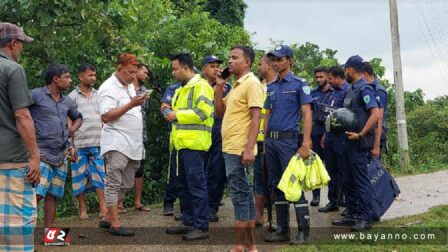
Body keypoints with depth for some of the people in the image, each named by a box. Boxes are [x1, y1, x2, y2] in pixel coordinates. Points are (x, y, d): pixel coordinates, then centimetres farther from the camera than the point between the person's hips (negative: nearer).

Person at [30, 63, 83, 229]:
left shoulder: (67, 101, 14)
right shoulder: (36, 95, -7)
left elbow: (78, 117, 32)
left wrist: (73, 128, 10)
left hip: (62, 155, 6)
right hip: (41, 154, -6)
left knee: (53, 195, 8)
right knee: (37, 194, -14)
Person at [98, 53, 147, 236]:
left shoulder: (130, 86, 17)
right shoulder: (109, 88, -10)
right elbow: (106, 117, -19)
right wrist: (131, 104, -22)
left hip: (133, 144, 9)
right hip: (117, 144, -9)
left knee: (126, 185, 11)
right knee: (114, 184, -4)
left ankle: (107, 219, 20)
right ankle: (115, 224, 0)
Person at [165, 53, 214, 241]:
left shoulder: (200, 86, -9)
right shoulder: (183, 88, 21)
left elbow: (203, 112, -21)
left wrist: (177, 115, -16)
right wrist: (171, 112, 9)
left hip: (194, 143, -10)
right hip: (182, 143, 10)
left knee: (196, 184, -8)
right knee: (184, 185, 14)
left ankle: (201, 227, -3)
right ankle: (188, 222, 23)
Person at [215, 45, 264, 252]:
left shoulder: (252, 83, -11)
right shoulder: (236, 85, 17)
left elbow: (256, 118, -18)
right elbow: (220, 112, 18)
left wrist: (249, 148, -24)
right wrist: (219, 87, 7)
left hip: (239, 150, -10)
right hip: (230, 148, 10)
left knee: (240, 195, -5)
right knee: (244, 194, 12)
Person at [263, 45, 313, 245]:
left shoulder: (299, 84, -3)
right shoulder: (270, 88, 14)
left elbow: (307, 114, -9)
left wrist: (306, 143, -19)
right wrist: (265, 141, 11)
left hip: (288, 139, -6)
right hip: (271, 140, 6)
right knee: (277, 185, 9)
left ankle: (303, 231, 2)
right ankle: (282, 229, 17)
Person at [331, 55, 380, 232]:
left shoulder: (364, 88, -14)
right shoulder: (352, 88, 14)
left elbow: (376, 114, -23)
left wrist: (360, 134, -23)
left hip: (359, 143, -10)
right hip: (350, 140, 10)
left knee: (361, 181, -3)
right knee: (349, 180, 14)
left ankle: (365, 218, 5)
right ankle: (352, 214, 23)